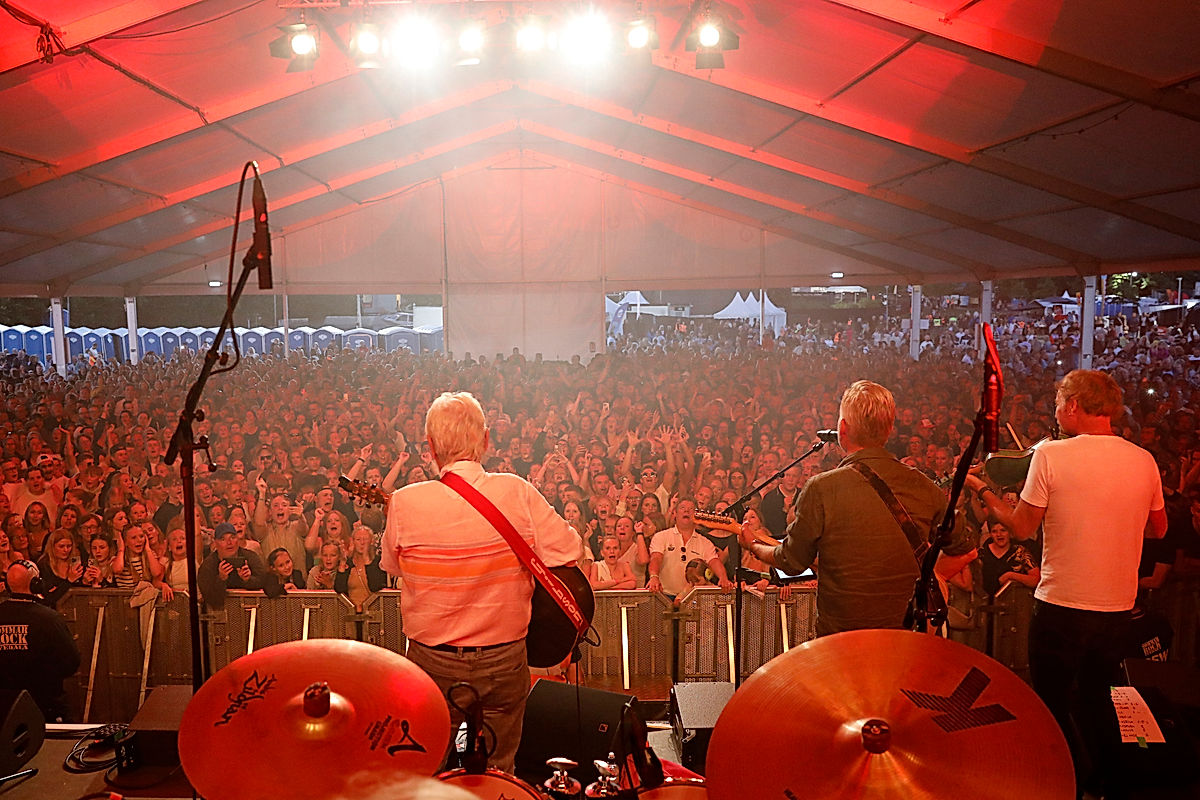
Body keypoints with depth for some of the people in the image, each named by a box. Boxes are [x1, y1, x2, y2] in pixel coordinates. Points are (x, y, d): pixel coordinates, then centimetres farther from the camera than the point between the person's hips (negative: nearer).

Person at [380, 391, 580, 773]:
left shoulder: (404, 503, -15)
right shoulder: (516, 492, -16)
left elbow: (392, 565, 3)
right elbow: (568, 552, -10)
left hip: (432, 661, 0)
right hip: (504, 658, 0)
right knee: (499, 771, 21)